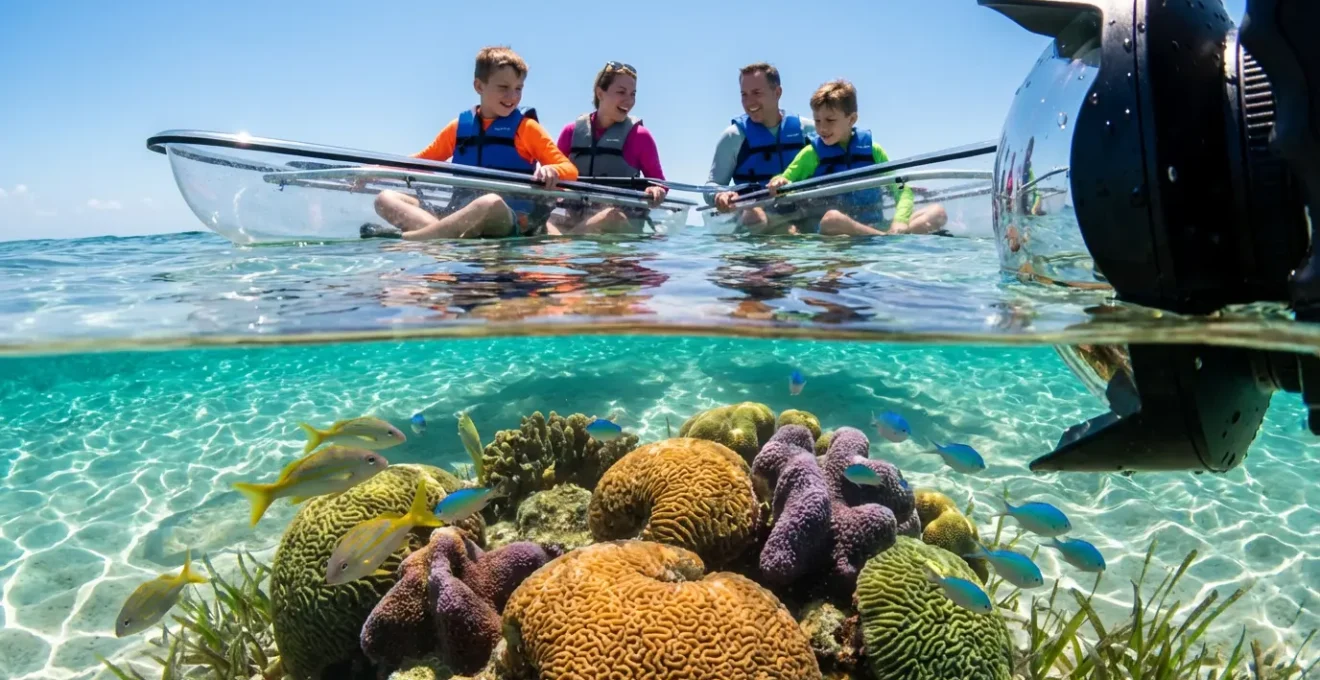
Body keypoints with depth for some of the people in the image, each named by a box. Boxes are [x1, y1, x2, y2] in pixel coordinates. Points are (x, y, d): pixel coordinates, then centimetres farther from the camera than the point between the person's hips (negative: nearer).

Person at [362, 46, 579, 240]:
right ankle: (445, 234, -34)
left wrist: (550, 171, -23)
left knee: (491, 202, -39)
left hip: (510, 222, -4)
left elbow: (570, 170, 1)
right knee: (385, 199, -6)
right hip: (458, 214, 5)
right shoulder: (459, 126, 16)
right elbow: (421, 160, 27)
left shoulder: (526, 127, 6)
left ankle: (402, 237, -31)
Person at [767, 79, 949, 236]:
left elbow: (902, 190, 10)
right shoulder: (812, 154, 7)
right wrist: (778, 183, -20)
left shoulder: (872, 150, 11)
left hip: (876, 227, 3)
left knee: (937, 212, -13)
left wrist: (900, 221, -11)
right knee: (832, 218, -38)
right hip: (830, 234, -3)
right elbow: (782, 184, 5)